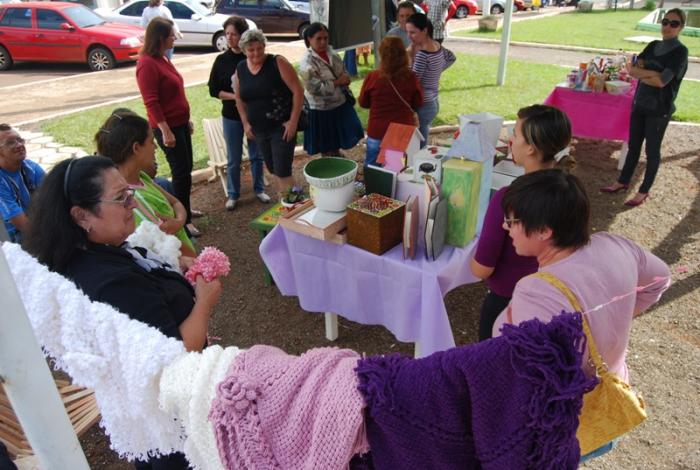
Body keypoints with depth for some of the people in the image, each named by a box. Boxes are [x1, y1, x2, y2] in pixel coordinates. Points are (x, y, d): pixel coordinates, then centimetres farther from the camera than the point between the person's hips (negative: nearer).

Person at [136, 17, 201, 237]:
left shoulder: (161, 59, 11)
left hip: (179, 124, 9)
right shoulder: (147, 64, -17)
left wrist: (186, 119, 19)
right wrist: (165, 131, -23)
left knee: (186, 169, 16)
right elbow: (151, 102, -21)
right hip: (167, 127, -9)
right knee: (181, 172, -4)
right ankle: (184, 221, 6)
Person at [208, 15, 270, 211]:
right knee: (233, 159, 8)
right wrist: (234, 96, -16)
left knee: (256, 155, 12)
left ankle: (259, 189, 30)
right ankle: (233, 194, 23)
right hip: (231, 116, 0)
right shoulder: (222, 60, -3)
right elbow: (214, 90, -2)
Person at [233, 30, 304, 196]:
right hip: (259, 130, 6)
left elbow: (298, 91, -13)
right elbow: (239, 99, 17)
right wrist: (245, 123, 8)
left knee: (283, 172, -10)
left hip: (282, 127, -6)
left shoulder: (278, 63, -11)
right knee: (274, 170, 15)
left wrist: (293, 121, -17)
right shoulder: (240, 69, 4)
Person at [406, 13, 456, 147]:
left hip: (422, 106, -10)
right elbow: (452, 58, 25)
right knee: (422, 146, 18)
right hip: (433, 103, 10)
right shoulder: (437, 46, 5)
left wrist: (409, 57, -17)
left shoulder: (422, 54, -23)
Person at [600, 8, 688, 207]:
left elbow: (662, 81, -20)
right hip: (640, 104, 6)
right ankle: (623, 182, 29)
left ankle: (644, 191, 14)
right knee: (633, 146, 15)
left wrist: (640, 73, -8)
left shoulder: (680, 51, -11)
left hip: (659, 109, -6)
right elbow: (633, 67, -4)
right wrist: (653, 73, -18)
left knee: (652, 150, 4)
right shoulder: (653, 46, 8)